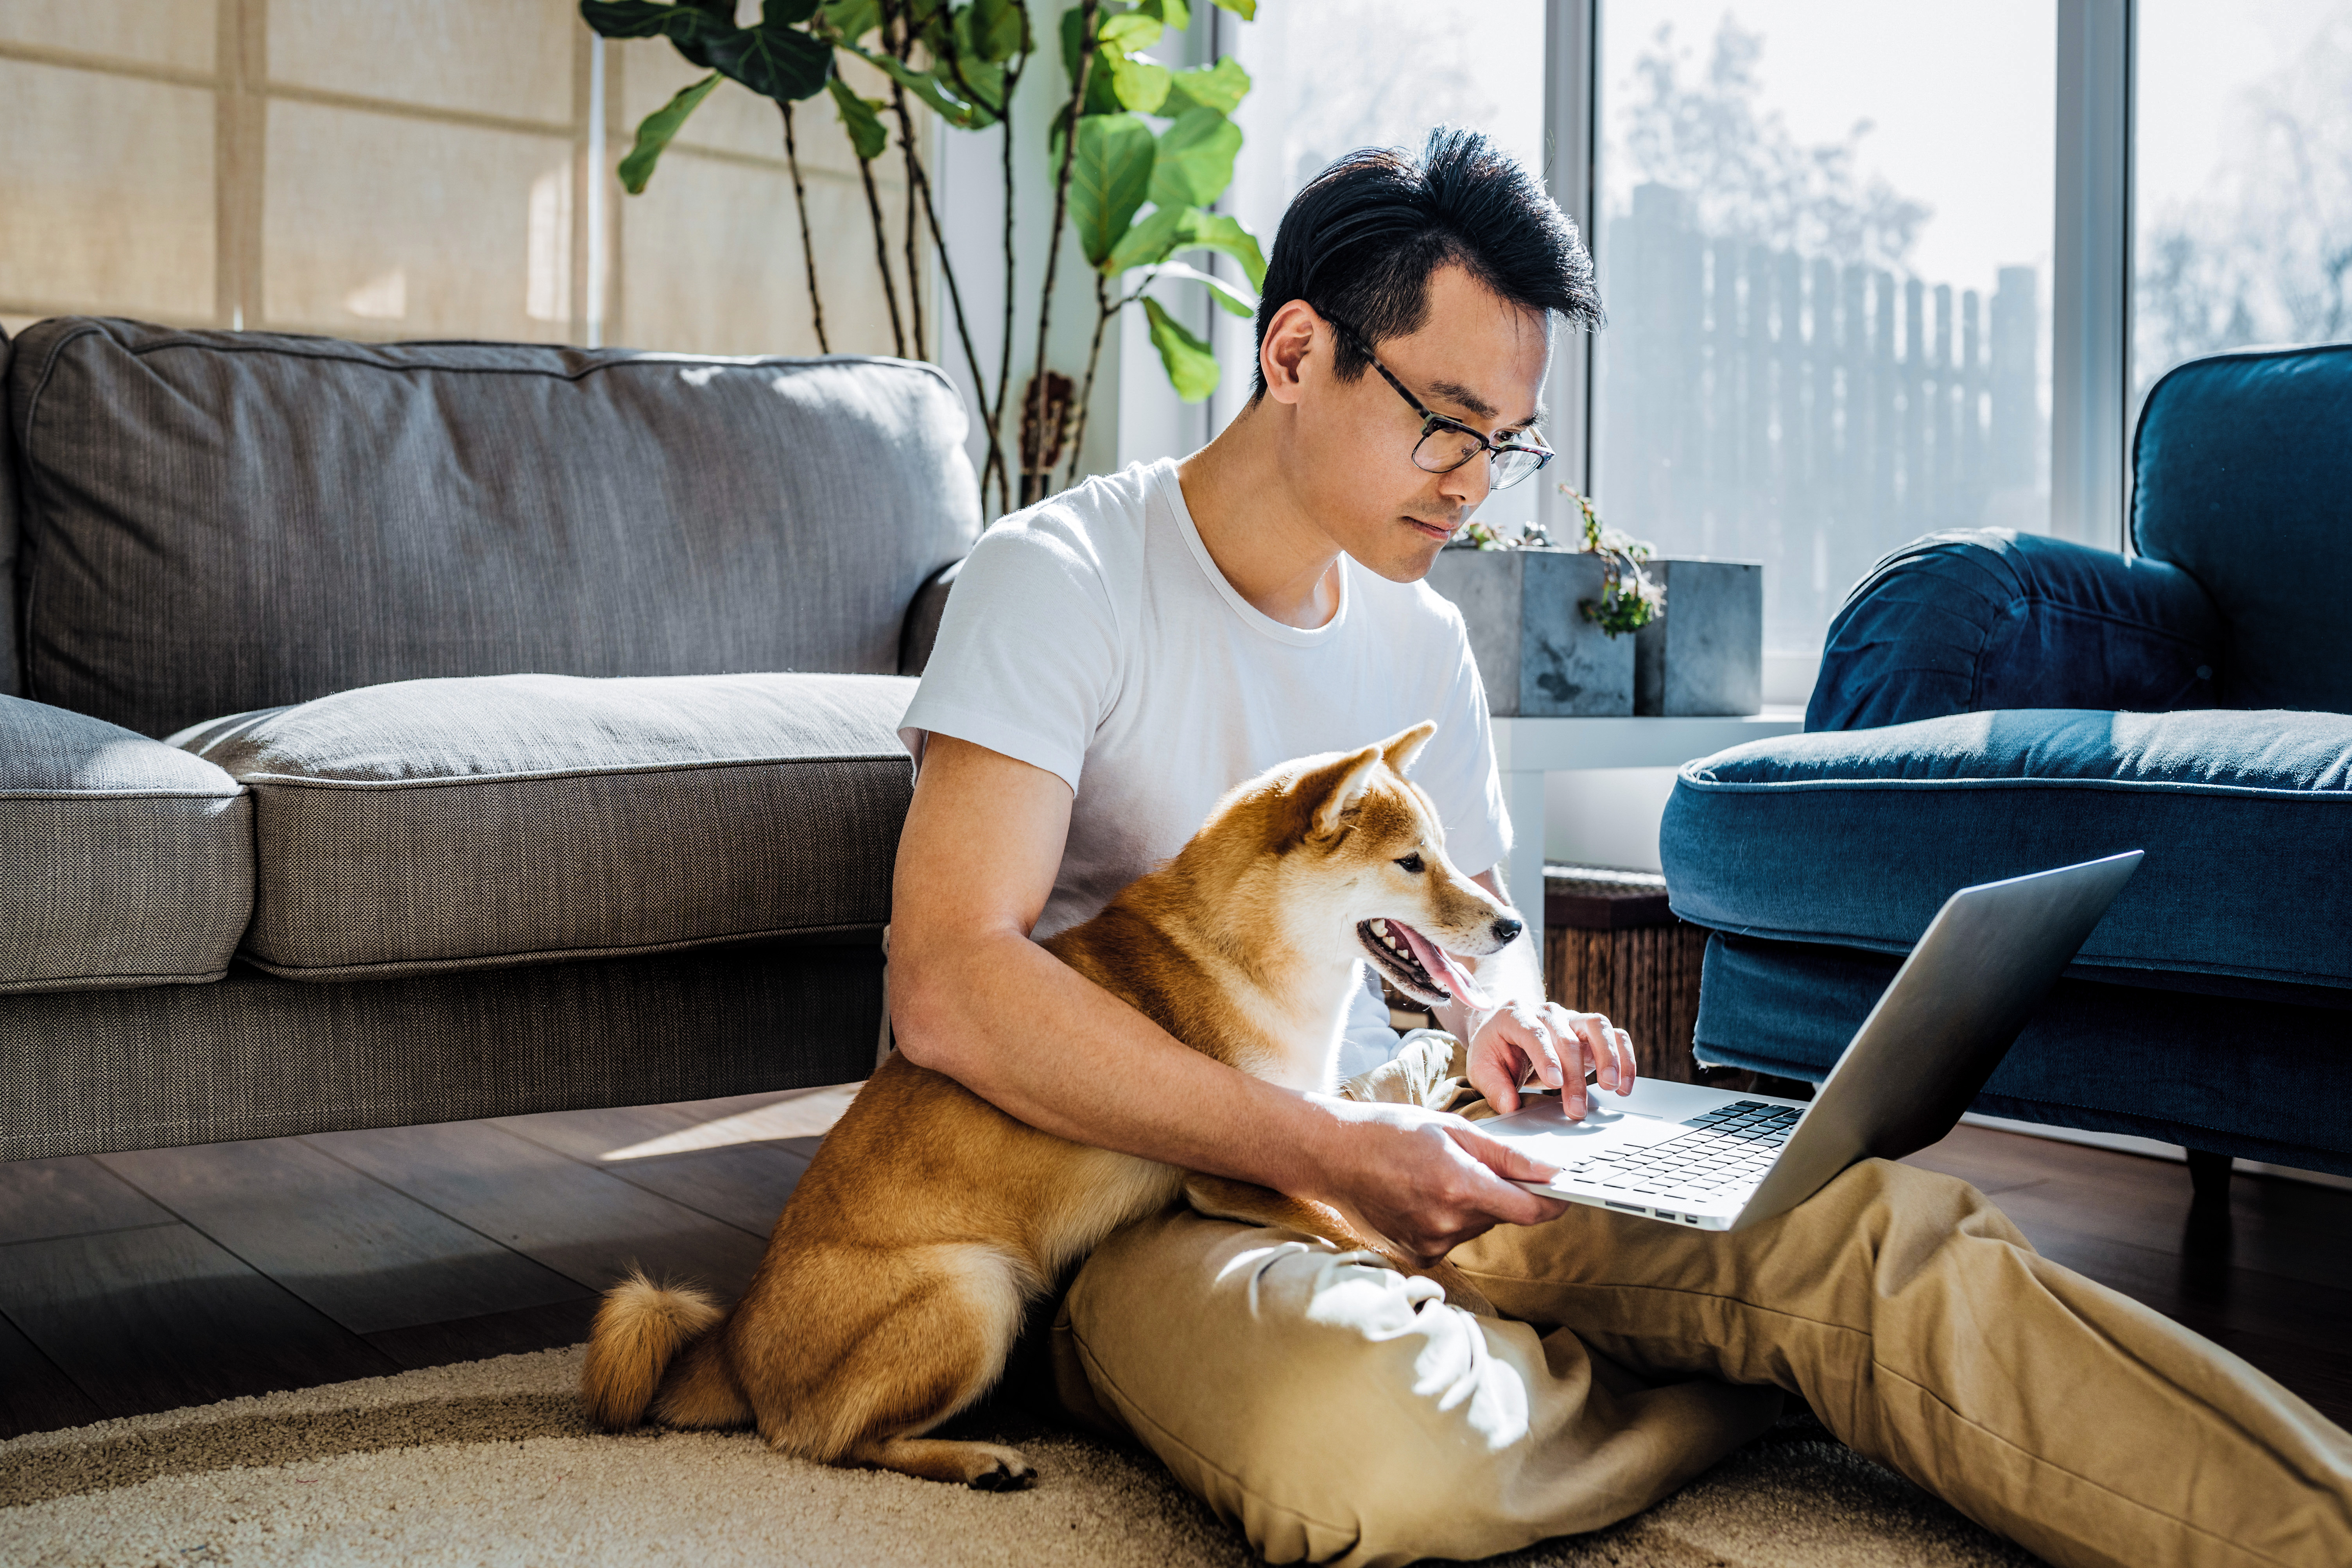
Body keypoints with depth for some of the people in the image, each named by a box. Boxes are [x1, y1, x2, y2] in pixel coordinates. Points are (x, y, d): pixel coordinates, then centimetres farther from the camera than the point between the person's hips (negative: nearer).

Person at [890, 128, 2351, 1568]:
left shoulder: (1423, 638, 13)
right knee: (1360, 1430, -39)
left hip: (1392, 1134, 6)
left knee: (1865, 1222, -22)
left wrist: (1503, 1018, -4)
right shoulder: (1065, 579, -9)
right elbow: (951, 988, -20)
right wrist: (1331, 1150, -26)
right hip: (1148, 1184, -5)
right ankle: (1728, 1388, -12)